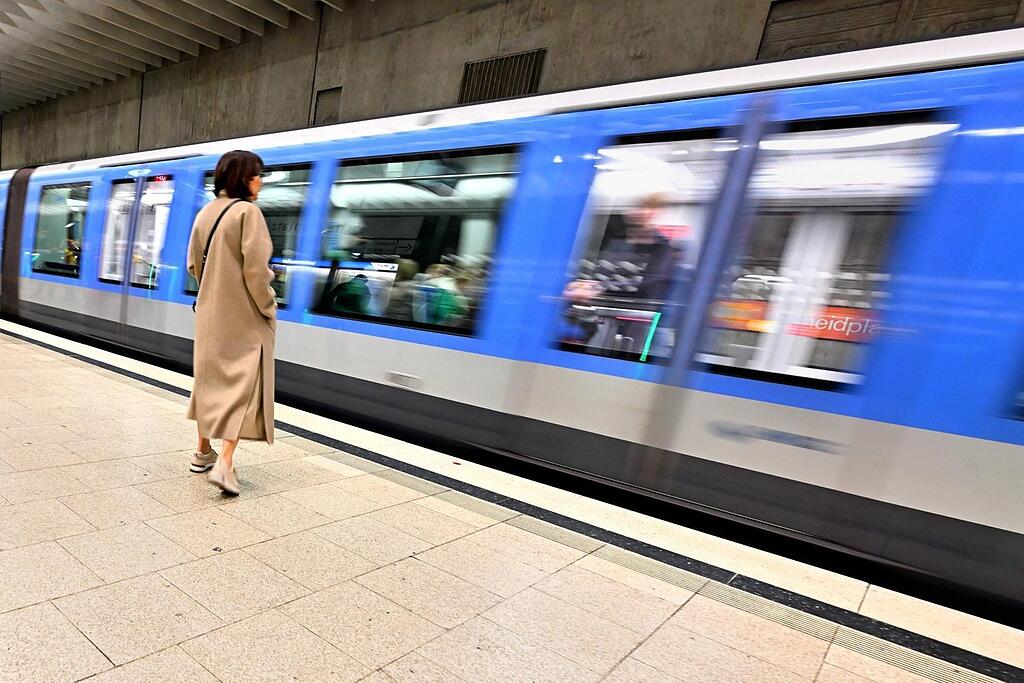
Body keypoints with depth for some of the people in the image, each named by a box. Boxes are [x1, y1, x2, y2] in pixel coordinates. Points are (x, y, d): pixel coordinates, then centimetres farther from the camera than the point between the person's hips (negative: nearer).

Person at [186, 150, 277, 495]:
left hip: (210, 312, 8)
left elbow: (194, 264, 13)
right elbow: (255, 268, -20)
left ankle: (203, 453, 28)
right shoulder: (247, 211, -14)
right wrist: (268, 308, -9)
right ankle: (224, 464, -12)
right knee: (244, 382, -3)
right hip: (243, 315, -7)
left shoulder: (206, 212, 9)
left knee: (210, 377, 17)